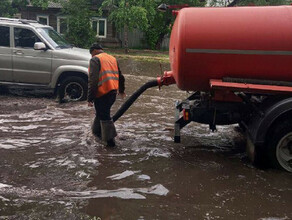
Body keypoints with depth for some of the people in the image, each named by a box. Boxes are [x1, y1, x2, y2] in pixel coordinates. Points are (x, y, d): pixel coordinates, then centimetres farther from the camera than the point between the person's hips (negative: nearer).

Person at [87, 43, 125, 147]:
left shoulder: (95, 60, -7)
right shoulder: (113, 59, 18)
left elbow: (93, 80, -17)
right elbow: (120, 77, 24)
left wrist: (90, 97, -16)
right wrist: (121, 90, 37)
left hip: (102, 93, -8)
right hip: (113, 92, 8)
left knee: (104, 116, 0)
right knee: (101, 112, 24)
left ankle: (110, 140, 2)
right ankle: (97, 131, 37)